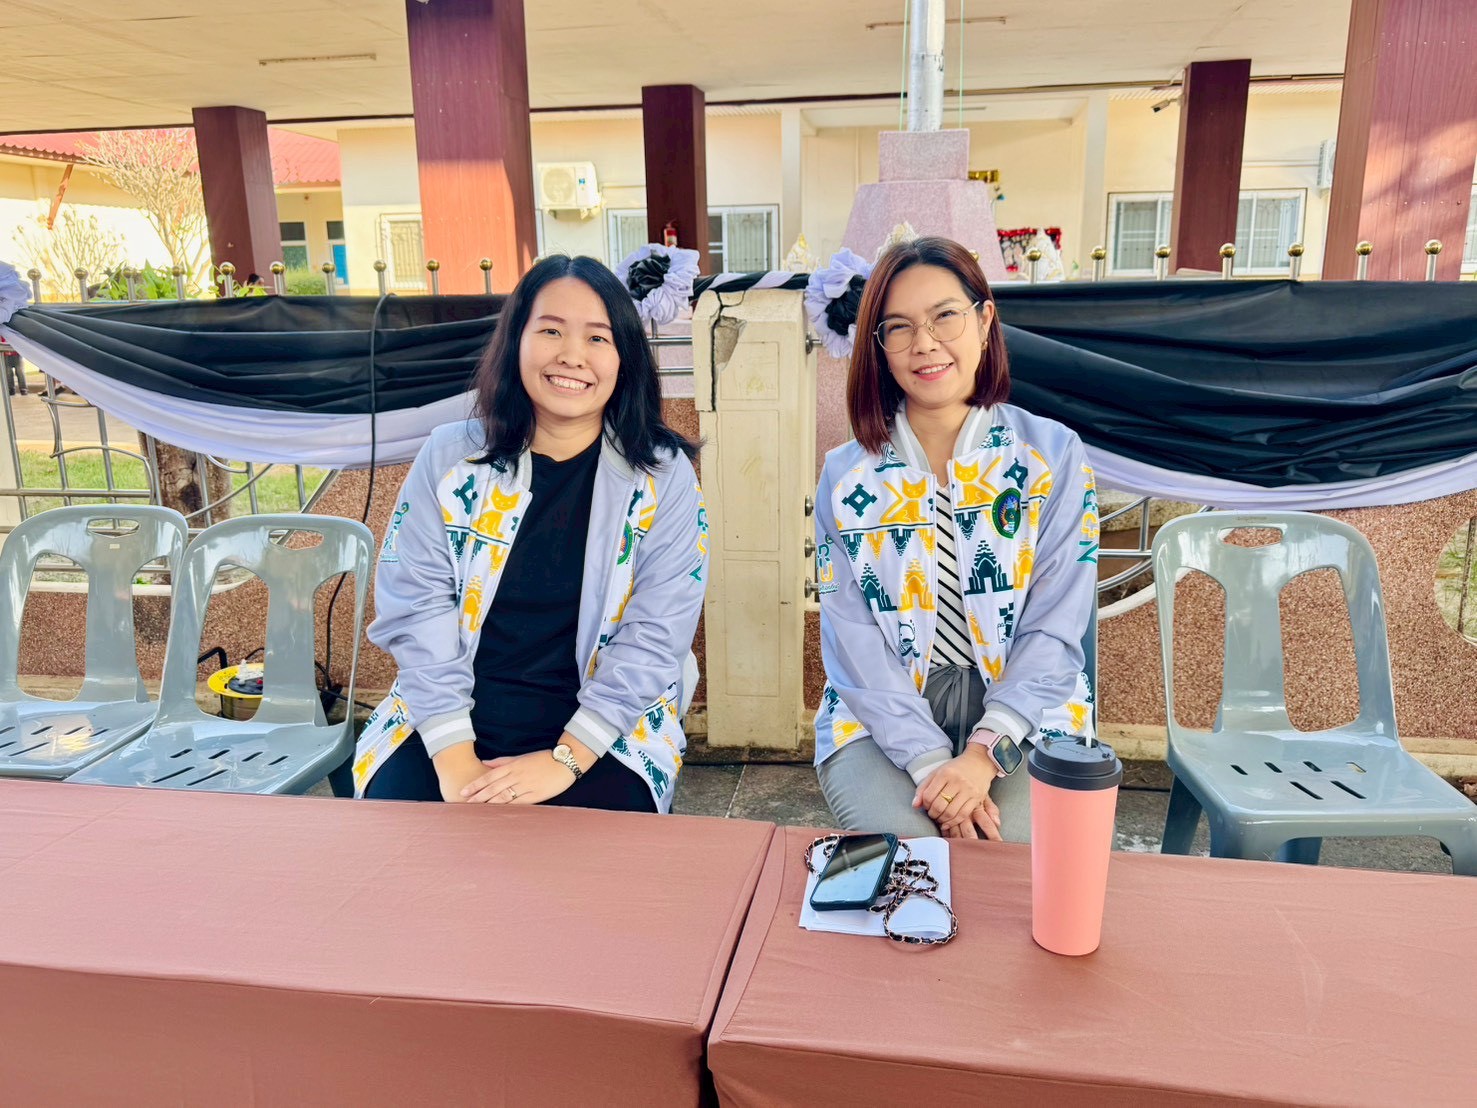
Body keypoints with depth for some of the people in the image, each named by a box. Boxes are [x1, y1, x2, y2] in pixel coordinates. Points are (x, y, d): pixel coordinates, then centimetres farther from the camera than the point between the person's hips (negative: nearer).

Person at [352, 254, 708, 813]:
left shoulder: (663, 477, -2)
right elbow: (418, 609, -3)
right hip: (449, 721, 2)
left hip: (602, 734, -1)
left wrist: (565, 759, -16)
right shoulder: (449, 458, 3)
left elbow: (654, 637, -7)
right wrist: (455, 761, -13)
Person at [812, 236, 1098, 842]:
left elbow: (1055, 629, -5)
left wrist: (984, 753, -18)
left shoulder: (1054, 457, 0)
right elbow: (853, 643, -4)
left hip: (1023, 718, 0)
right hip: (883, 721, 1)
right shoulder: (846, 477, 1)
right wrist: (930, 762, -16)